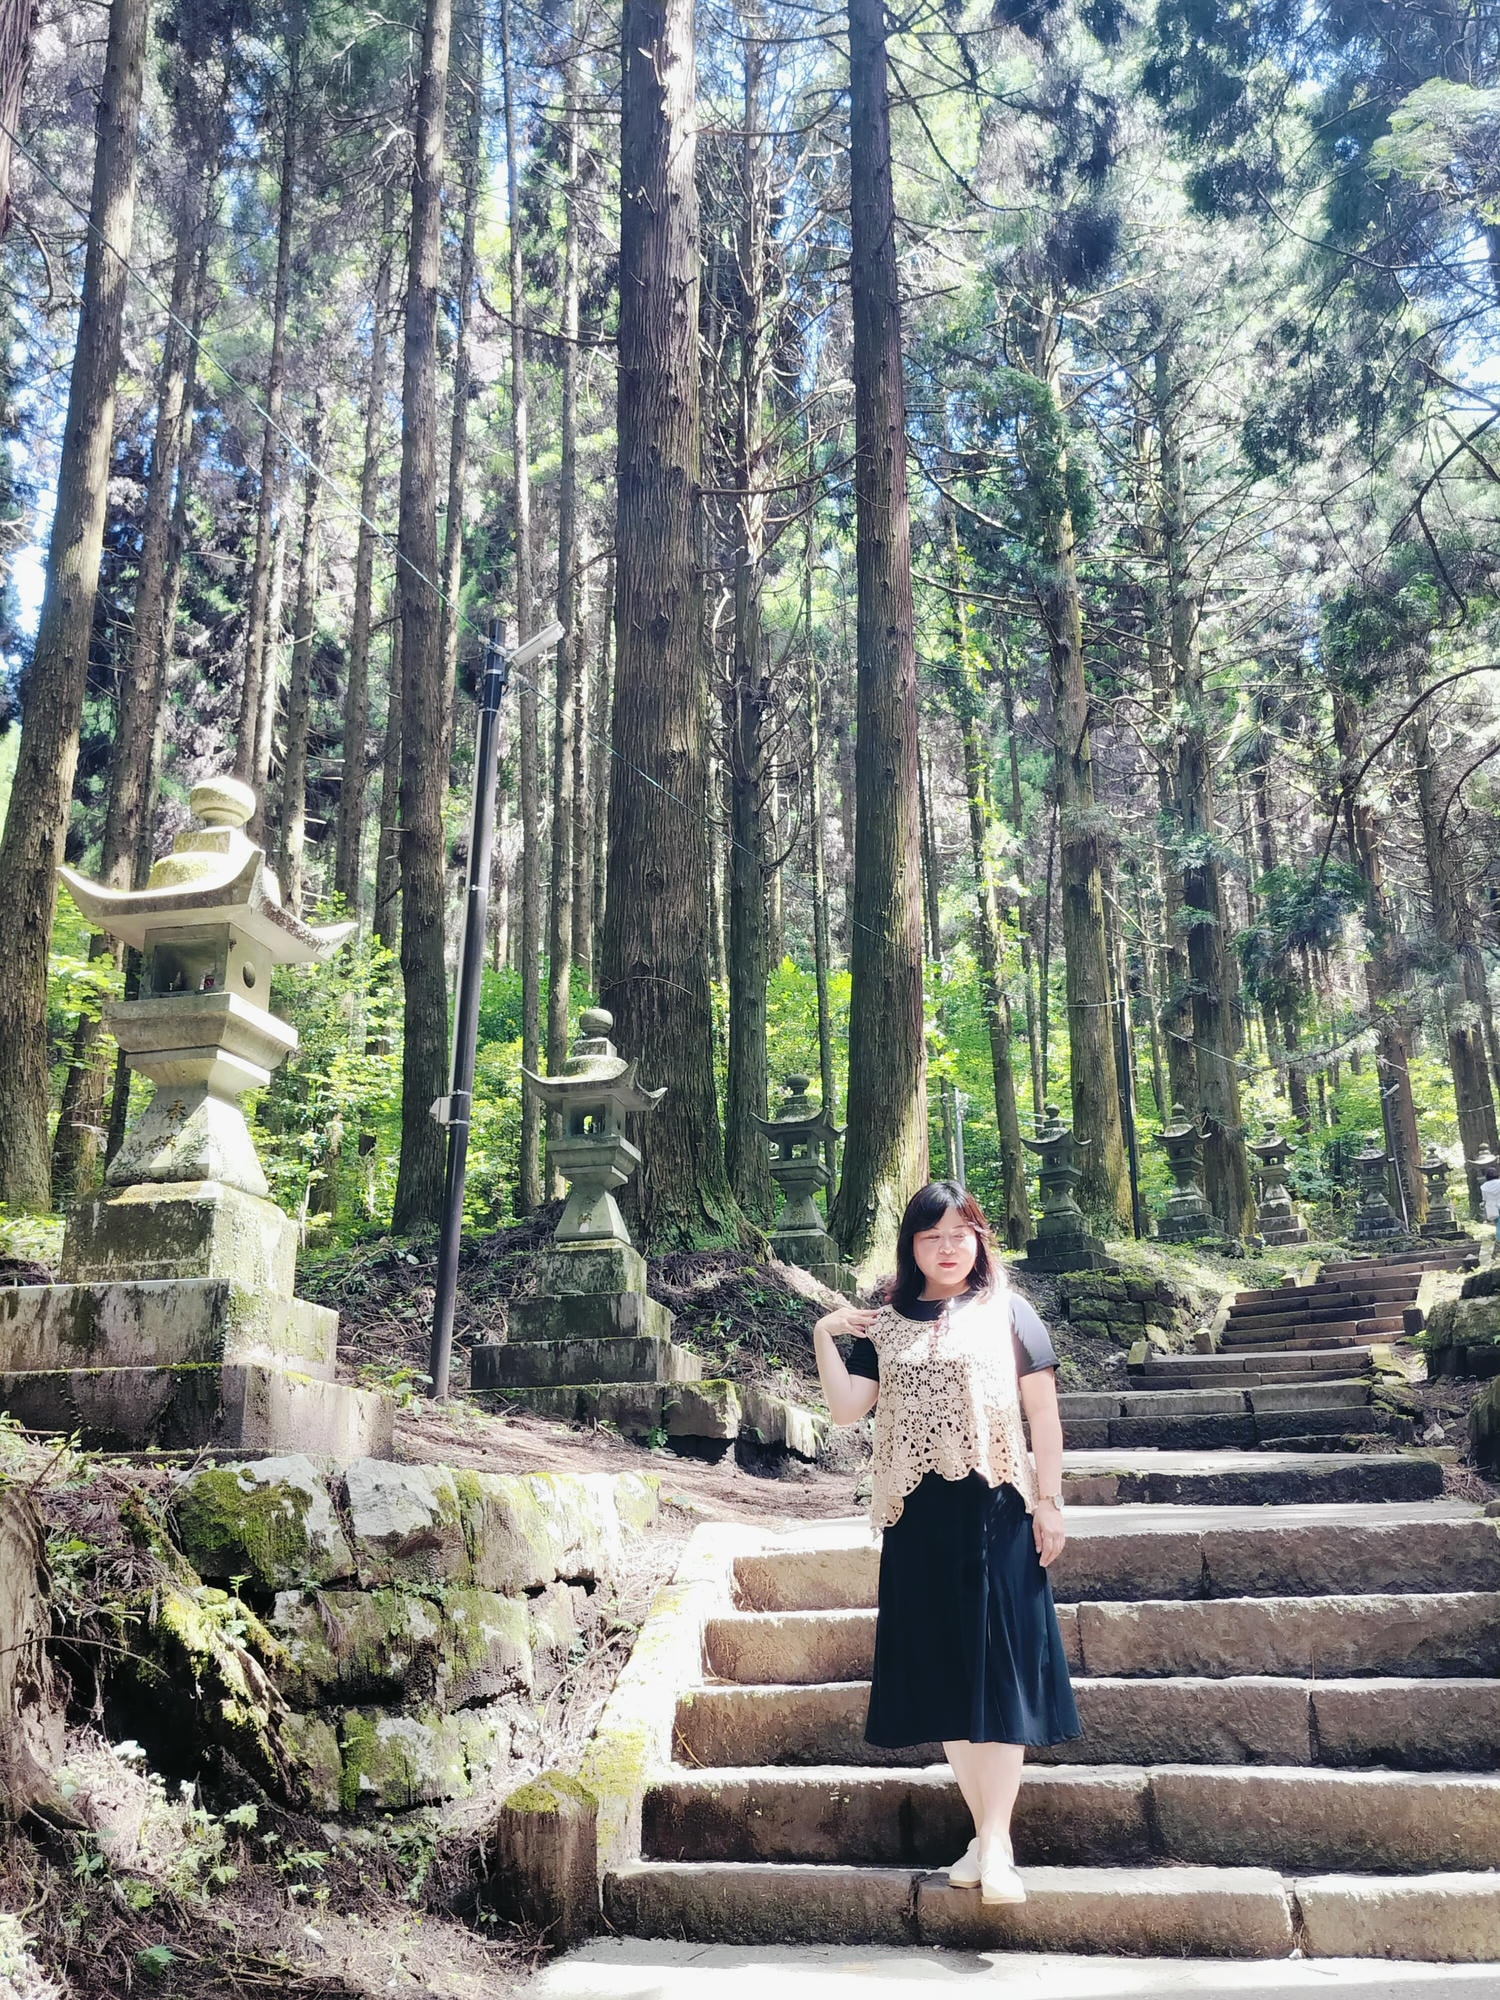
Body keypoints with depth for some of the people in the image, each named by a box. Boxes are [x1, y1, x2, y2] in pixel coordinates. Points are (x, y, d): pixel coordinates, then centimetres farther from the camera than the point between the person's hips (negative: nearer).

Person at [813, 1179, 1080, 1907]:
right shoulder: (884, 1326, 9)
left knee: (996, 1668, -4)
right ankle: (984, 1830, 18)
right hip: (918, 1517, 3)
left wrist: (1049, 1500, -4)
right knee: (943, 1674, 7)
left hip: (995, 1508, -3)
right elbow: (846, 1408, 2)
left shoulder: (1007, 1315, 3)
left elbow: (1043, 1413, 1)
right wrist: (823, 1339, -7)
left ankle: (997, 1842, -2)